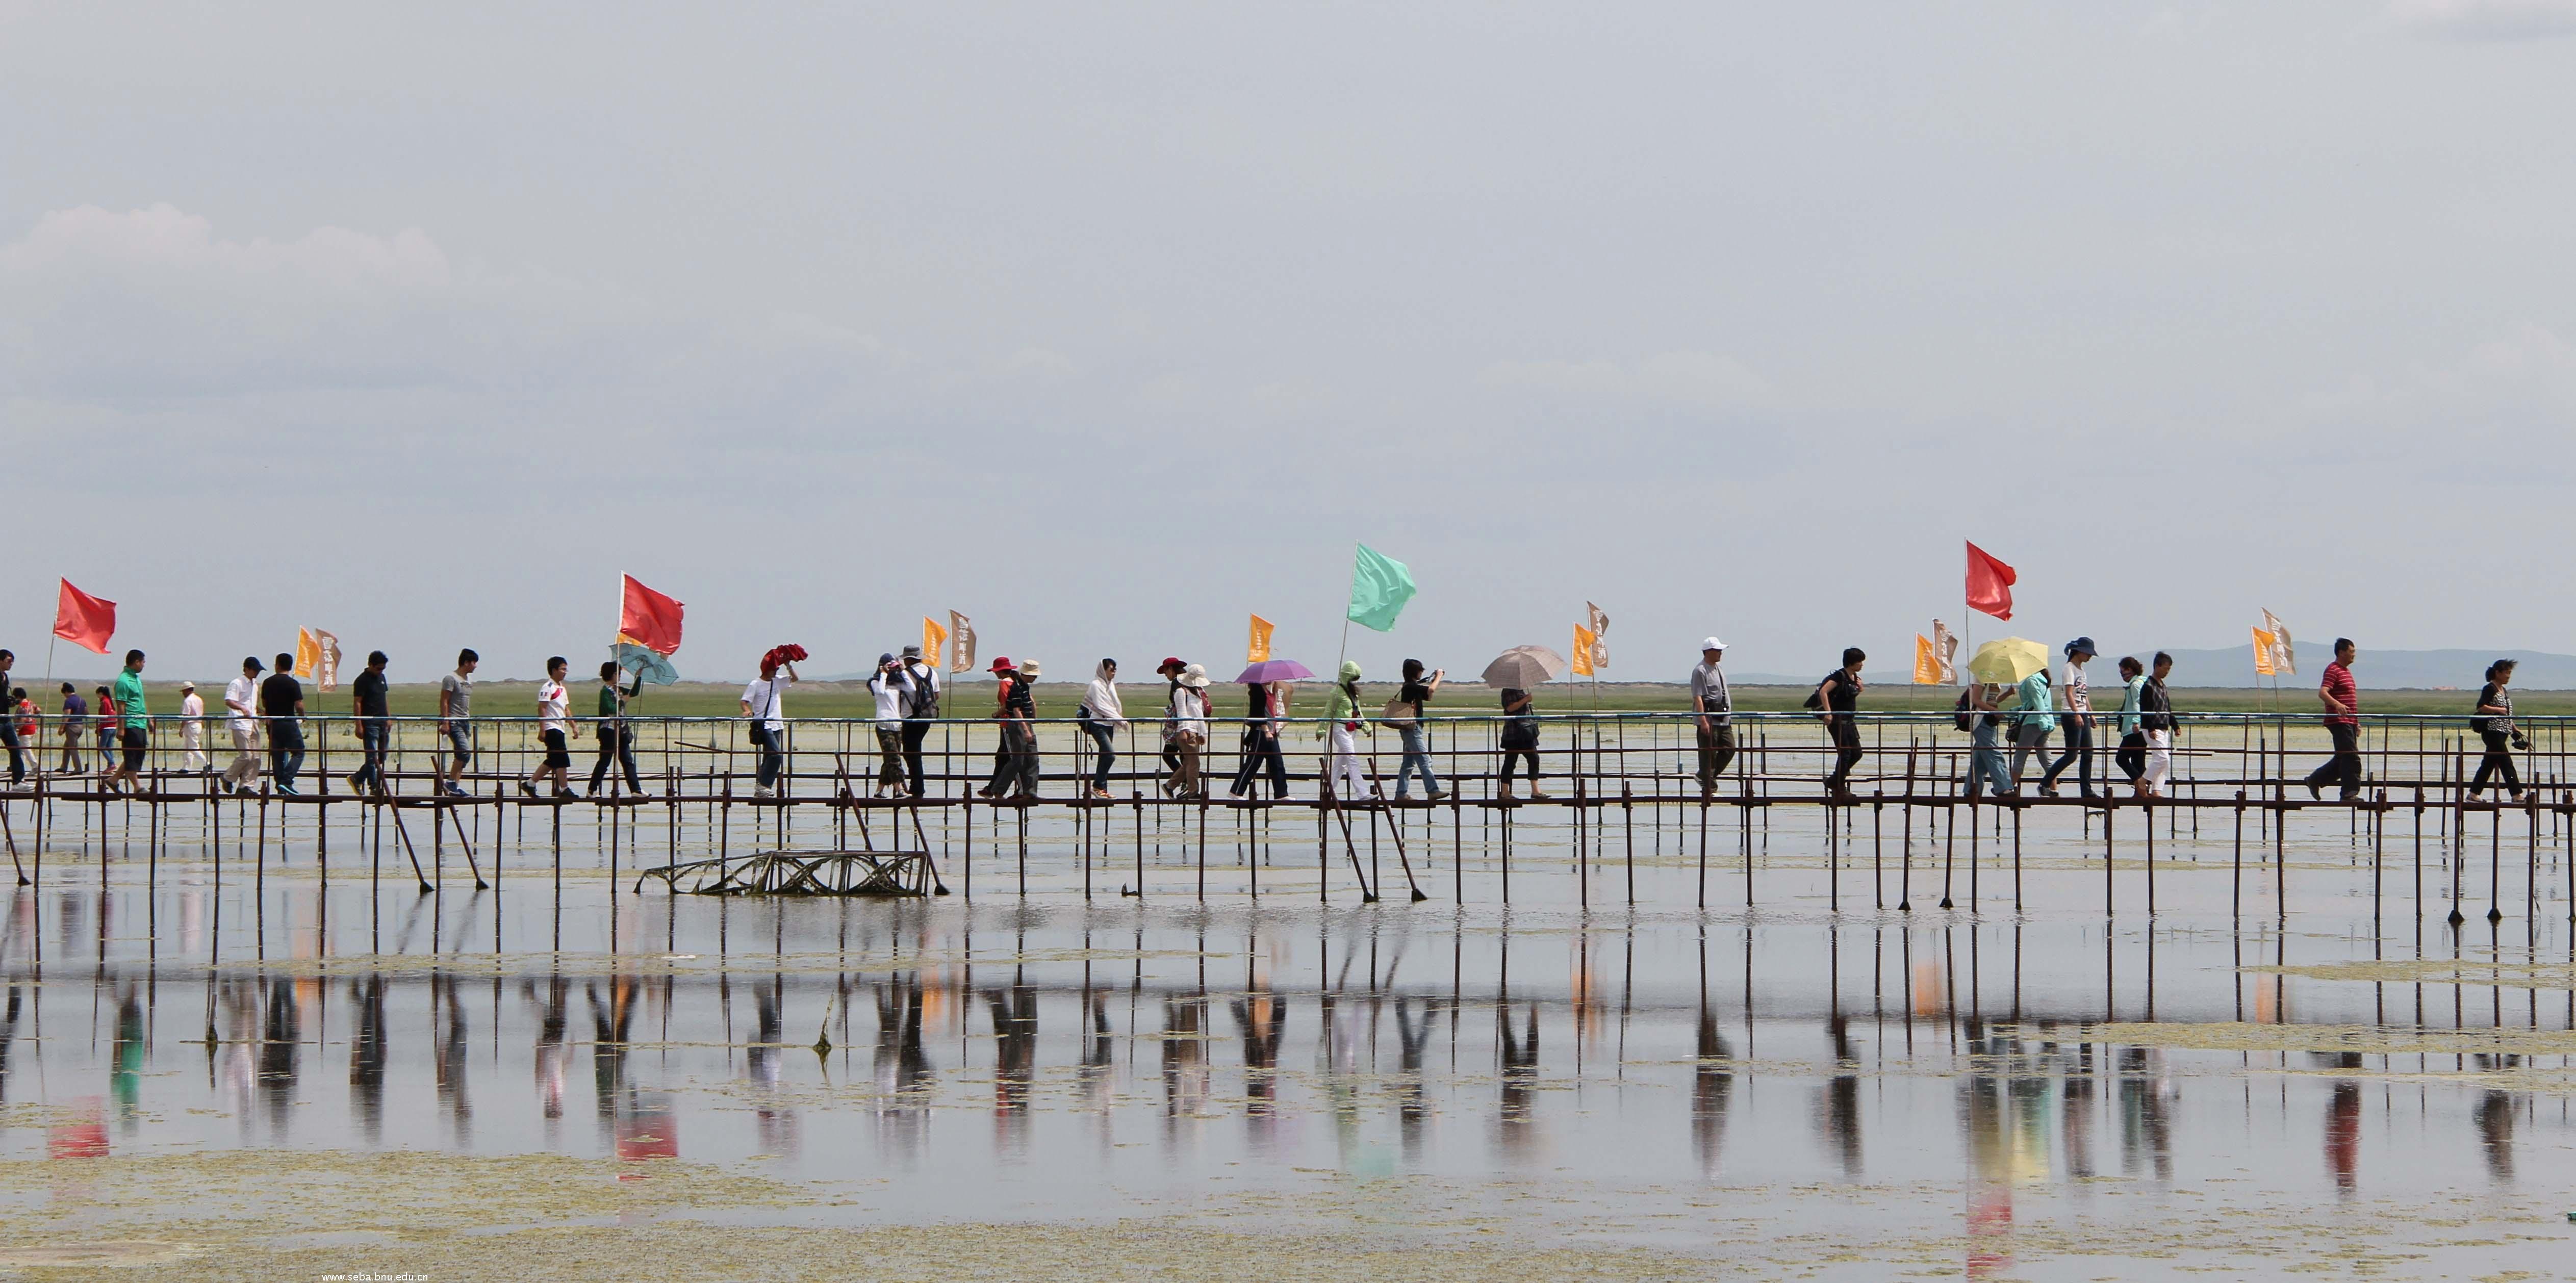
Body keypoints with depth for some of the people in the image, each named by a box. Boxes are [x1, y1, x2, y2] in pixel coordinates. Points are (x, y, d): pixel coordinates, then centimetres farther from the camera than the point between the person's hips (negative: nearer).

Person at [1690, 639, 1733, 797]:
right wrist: (1703, 721, -24)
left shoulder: (1718, 669, 17)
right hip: (1708, 720, -9)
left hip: (1723, 718, 9)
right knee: (1708, 754, -5)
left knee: (1729, 749, 5)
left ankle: (1703, 777, 18)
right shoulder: (1700, 672, -12)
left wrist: (1729, 716, 24)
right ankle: (1709, 789, -1)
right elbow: (1698, 697, -18)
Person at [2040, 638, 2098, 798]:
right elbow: (2069, 693, -19)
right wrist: (2076, 714, -28)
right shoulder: (2069, 669, -9)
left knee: (2088, 754, 4)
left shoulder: (2081, 670, 18)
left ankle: (2086, 791, 6)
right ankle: (2045, 784, -3)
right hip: (2071, 716, -9)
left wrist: (2091, 714, 19)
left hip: (2083, 715, 9)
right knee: (2072, 755, -10)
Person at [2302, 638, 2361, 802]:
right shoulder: (2333, 670, -10)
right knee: (2351, 757, -12)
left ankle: (2316, 780, 21)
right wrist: (2337, 704, -41)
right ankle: (2349, 793, -10)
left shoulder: (2346, 671, 21)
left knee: (2343, 758, 12)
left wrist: (2356, 724, 27)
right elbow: (2323, 693, -23)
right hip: (2339, 721, -10)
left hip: (2349, 722, 10)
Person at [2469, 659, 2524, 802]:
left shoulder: (2504, 692, 18)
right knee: (2506, 763, -12)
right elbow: (2481, 707, -18)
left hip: (2502, 734, 9)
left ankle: (2473, 794, 12)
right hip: (2492, 732, -9)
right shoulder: (2490, 689, -8)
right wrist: (2498, 710, -22)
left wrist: (2515, 730, 21)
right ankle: (2516, 795, -14)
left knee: (2488, 764, 9)